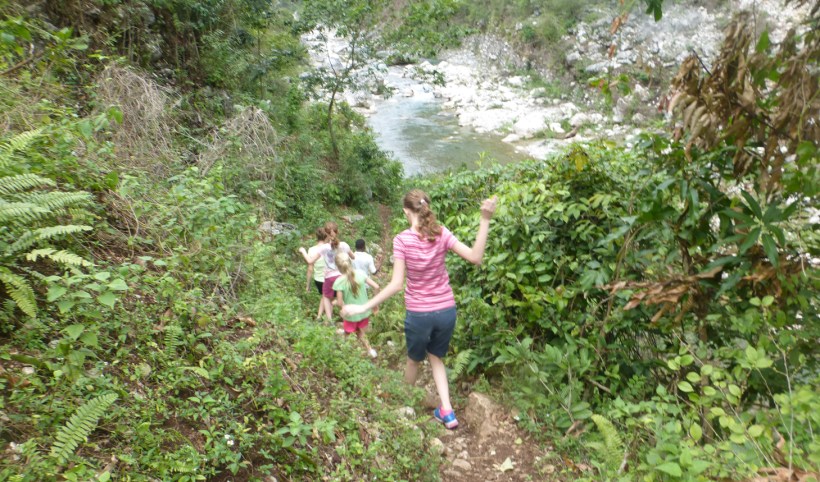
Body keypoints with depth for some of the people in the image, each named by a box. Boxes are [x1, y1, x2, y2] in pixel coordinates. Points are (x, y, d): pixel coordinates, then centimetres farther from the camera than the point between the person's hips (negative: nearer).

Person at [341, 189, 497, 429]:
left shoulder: (402, 239, -15)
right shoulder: (441, 234, -8)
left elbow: (396, 285, -19)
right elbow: (475, 257, -15)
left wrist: (363, 307, -14)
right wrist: (485, 220, -16)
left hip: (419, 314, -2)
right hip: (446, 310, 2)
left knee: (414, 360, 25)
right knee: (436, 358, 26)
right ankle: (447, 412, 17)